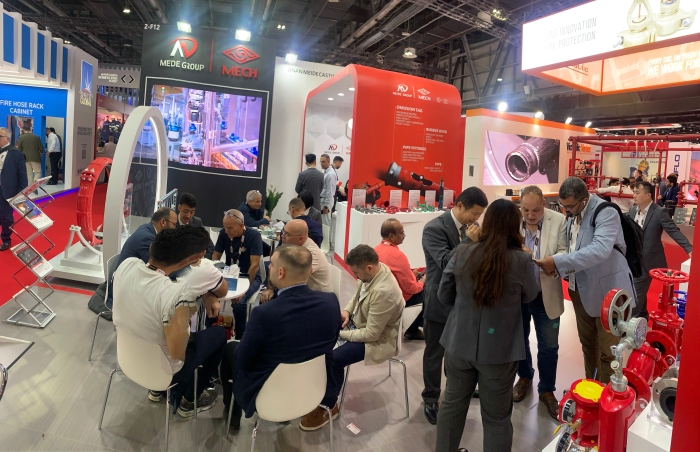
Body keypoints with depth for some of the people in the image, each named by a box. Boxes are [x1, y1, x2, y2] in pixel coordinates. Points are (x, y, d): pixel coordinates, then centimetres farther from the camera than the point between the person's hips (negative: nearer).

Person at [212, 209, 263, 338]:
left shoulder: (254, 235, -18)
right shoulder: (223, 233, -5)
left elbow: (255, 265, -21)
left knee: (238, 301, -31)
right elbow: (215, 256, 3)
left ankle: (240, 336, -7)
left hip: (250, 277, -4)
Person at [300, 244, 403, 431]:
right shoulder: (373, 272, -9)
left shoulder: (383, 292, -35)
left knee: (332, 359, -22)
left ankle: (329, 406, 3)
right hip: (358, 323, 9)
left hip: (377, 340, -9)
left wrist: (341, 333, -20)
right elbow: (357, 295, 12)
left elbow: (371, 334, -29)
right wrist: (347, 311, -5)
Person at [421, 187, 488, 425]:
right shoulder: (434, 228, -20)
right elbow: (446, 263, -27)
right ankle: (431, 399, 29)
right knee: (435, 354, 11)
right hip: (440, 302, -6)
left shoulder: (471, 227, 0)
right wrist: (468, 241, -30)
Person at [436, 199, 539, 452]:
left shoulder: (462, 254, -10)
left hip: (459, 344, 3)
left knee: (452, 405, 21)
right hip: (499, 349, -2)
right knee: (496, 417, 16)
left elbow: (444, 296, 1)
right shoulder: (522, 260, -16)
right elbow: (530, 297, 4)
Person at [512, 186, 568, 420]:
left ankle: (547, 390, 30)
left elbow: (565, 252, -11)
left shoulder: (558, 221, -9)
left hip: (546, 295, 0)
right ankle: (524, 377, 44)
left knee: (549, 346, 10)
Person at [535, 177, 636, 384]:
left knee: (607, 351, 4)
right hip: (580, 289, 8)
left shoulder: (606, 213, -20)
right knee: (587, 343, 22)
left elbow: (600, 250, -35)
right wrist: (557, 266, -7)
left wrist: (558, 262, -36)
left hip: (606, 290, -8)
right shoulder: (572, 214, 4)